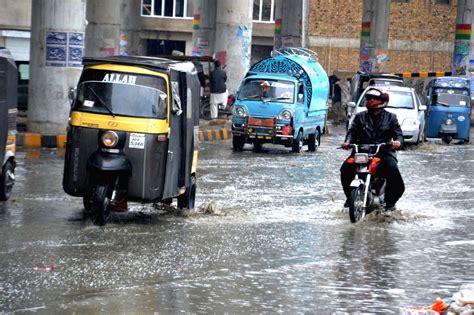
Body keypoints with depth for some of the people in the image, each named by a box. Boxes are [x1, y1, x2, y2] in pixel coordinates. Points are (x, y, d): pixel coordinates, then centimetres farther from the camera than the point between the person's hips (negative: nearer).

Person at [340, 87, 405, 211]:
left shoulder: (390, 117, 12)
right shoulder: (360, 117, 17)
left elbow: (398, 133, 3)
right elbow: (352, 131, 10)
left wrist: (398, 141, -21)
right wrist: (348, 141, -12)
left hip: (384, 151, -2)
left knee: (393, 170, -30)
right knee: (346, 168, -20)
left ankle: (390, 200, -10)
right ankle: (350, 196, 0)